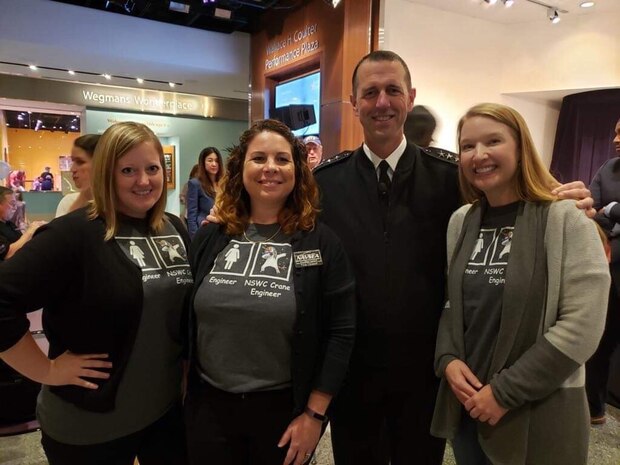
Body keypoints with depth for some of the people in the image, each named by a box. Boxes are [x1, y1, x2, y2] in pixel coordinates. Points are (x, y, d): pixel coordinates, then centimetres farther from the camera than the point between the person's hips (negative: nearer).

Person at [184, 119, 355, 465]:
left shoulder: (321, 243, -9)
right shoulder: (210, 238, 0)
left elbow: (341, 332, -9)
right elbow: (185, 319, 7)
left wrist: (314, 414, -9)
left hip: (285, 409, -2)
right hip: (209, 405, 3)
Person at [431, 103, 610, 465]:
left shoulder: (566, 218, -12)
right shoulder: (461, 221, 3)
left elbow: (582, 326, -16)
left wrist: (505, 393, -15)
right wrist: (447, 360, -7)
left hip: (538, 414, -4)